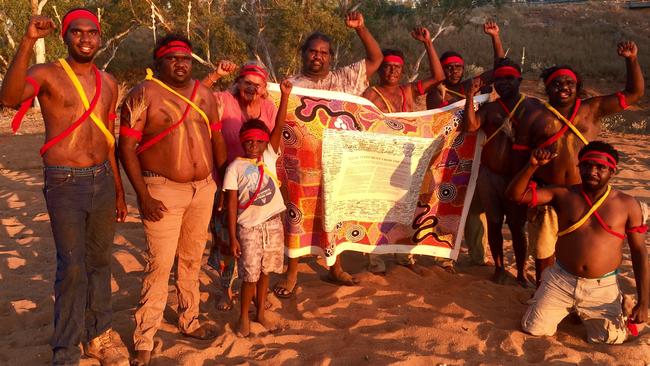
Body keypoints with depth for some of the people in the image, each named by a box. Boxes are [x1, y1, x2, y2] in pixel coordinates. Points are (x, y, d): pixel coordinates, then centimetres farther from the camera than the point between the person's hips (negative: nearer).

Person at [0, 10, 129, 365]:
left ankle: (98, 334, 30)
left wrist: (119, 190, 17)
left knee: (99, 261, 14)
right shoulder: (47, 74, -6)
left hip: (102, 180, 5)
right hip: (65, 183, -5)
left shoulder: (108, 83, 11)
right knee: (72, 268, -4)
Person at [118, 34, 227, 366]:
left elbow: (216, 139, 15)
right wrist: (143, 196, -15)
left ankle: (189, 320, 32)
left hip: (204, 189, 5)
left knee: (192, 259, 15)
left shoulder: (203, 93, 9)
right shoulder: (143, 95, -7)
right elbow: (127, 148, -10)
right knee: (160, 264, -4)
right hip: (163, 190, -5)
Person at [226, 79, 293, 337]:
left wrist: (285, 96, -16)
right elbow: (232, 204, -7)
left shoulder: (269, 158, 3)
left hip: (273, 224, 3)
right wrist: (232, 237, -9)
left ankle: (261, 312, 32)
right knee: (250, 276, 2)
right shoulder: (235, 167, -6)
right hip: (249, 228, -3)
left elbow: (279, 127, -7)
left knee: (265, 272, 15)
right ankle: (244, 317, 22)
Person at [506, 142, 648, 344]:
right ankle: (569, 309, 29)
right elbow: (516, 194, -12)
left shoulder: (627, 205, -5)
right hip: (561, 281, 1)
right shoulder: (563, 194, -5)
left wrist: (643, 302, -5)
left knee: (613, 339, -8)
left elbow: (639, 252, -1)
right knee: (533, 329, -3)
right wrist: (533, 165, -29)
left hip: (603, 288, 0)